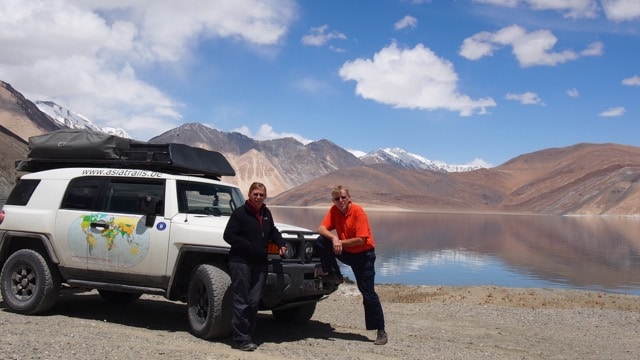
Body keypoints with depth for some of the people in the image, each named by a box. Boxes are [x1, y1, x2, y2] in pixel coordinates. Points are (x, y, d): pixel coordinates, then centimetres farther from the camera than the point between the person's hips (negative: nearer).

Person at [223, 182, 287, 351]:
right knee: (242, 302, -4)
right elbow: (228, 235, -10)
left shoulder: (266, 213, 13)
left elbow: (272, 230, 29)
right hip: (240, 262, -6)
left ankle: (248, 335, 16)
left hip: (259, 263, 6)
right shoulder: (240, 213, -7)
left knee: (254, 302, 6)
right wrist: (249, 246, -16)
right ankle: (242, 339, 2)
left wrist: (281, 244, 12)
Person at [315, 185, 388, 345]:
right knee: (321, 242, -16)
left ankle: (380, 331, 1)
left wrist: (340, 242, -17)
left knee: (368, 293, -8)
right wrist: (334, 238, -29)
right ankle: (335, 275, -2)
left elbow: (360, 240, -24)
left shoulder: (358, 211, -20)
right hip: (345, 252, 5)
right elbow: (321, 229, -11)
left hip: (363, 254, -5)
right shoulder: (334, 210, -3)